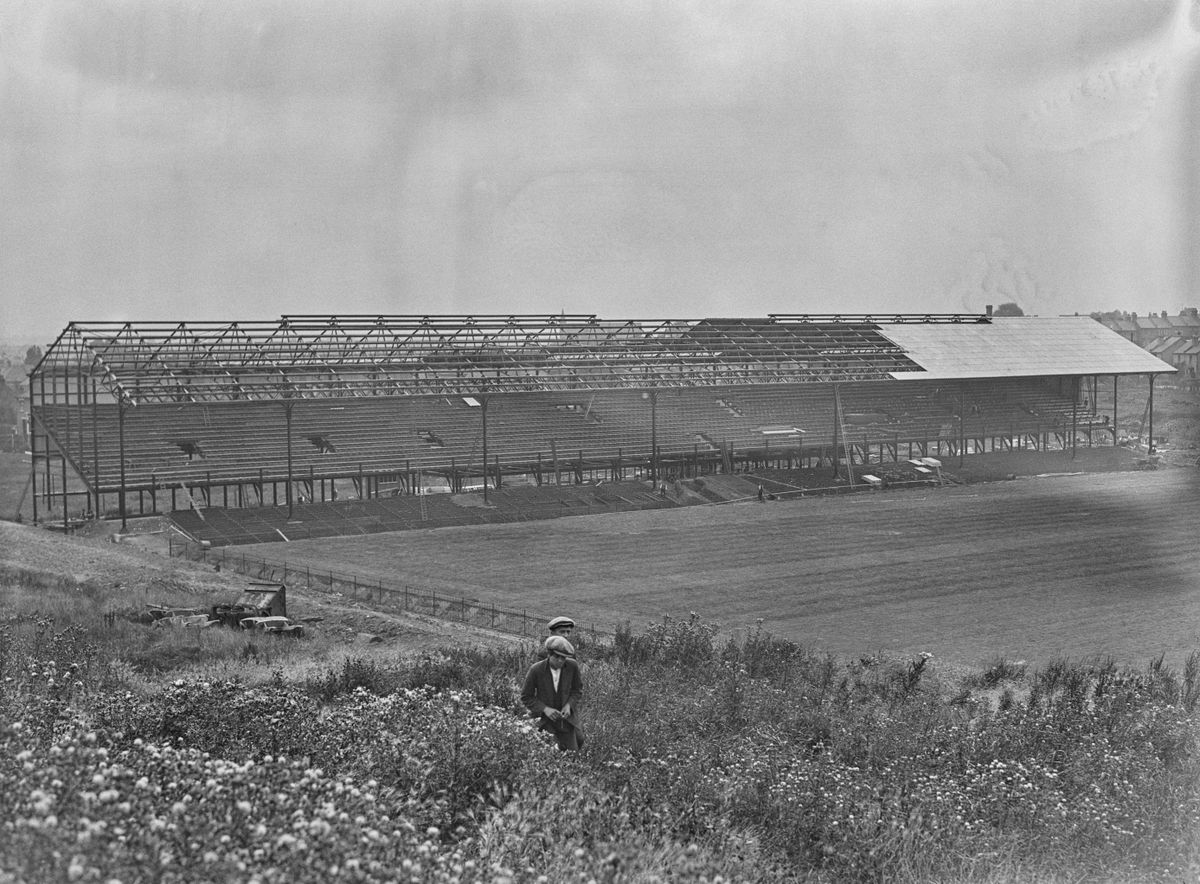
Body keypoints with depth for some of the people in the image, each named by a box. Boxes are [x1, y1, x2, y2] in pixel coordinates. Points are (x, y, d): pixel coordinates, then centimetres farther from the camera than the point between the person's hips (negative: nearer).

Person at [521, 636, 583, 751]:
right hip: (545, 718, -2)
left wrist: (569, 705, -15)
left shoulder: (572, 666, -14)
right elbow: (526, 698, -8)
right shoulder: (536, 670, -18)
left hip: (566, 715, 2)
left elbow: (577, 690, 3)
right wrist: (545, 709, -22)